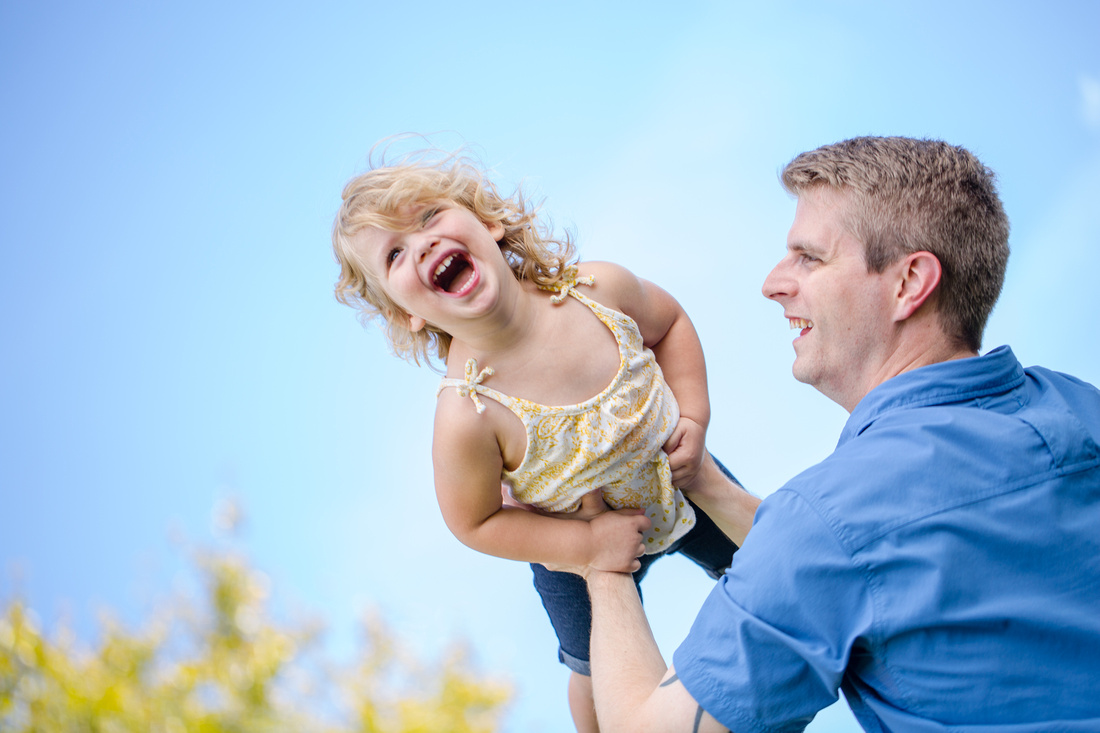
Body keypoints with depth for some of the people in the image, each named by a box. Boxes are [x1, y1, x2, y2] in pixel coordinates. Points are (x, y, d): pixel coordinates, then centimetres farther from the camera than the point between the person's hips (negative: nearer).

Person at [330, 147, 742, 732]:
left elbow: (670, 323, -7)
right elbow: (475, 522, -21)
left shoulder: (599, 289, -30)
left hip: (684, 485, 3)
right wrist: (585, 544, -24)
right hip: (580, 553, -3)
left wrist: (694, 419, -16)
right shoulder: (467, 416, -39)